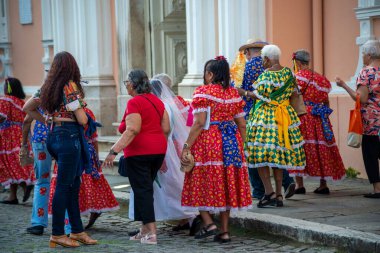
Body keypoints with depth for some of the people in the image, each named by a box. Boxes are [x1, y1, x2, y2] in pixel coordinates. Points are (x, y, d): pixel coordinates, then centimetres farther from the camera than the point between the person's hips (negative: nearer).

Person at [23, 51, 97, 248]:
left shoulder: (48, 86, 11)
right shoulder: (70, 87, -12)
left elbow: (28, 108, 20)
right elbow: (82, 120, -15)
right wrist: (84, 113, 7)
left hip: (53, 135, 8)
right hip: (69, 136, -8)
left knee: (73, 185, 14)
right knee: (64, 186, -3)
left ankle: (77, 231, 19)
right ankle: (57, 235, 1)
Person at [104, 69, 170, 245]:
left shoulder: (134, 102, -12)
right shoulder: (156, 100, 11)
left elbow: (132, 130, -21)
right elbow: (166, 129, 12)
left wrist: (114, 151, -23)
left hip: (139, 152, -8)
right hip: (158, 151, 8)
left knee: (142, 190, -4)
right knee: (145, 189, 16)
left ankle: (151, 233, -9)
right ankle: (145, 230, 18)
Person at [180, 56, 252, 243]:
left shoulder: (203, 92, -8)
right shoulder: (234, 93, 9)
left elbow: (199, 123, -16)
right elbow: (241, 124, 9)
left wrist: (186, 147, -14)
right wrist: (240, 147, 19)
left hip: (208, 142, -6)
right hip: (231, 143, 6)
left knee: (202, 183, 6)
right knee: (226, 184, 9)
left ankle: (209, 223, -6)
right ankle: (224, 231, 10)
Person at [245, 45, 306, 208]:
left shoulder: (267, 74, -13)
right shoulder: (288, 72, 7)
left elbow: (259, 95, -16)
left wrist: (244, 93, -2)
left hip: (265, 116, -7)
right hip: (285, 116, 7)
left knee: (259, 154, -2)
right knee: (280, 155, 10)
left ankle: (269, 193, -11)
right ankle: (279, 195, 10)